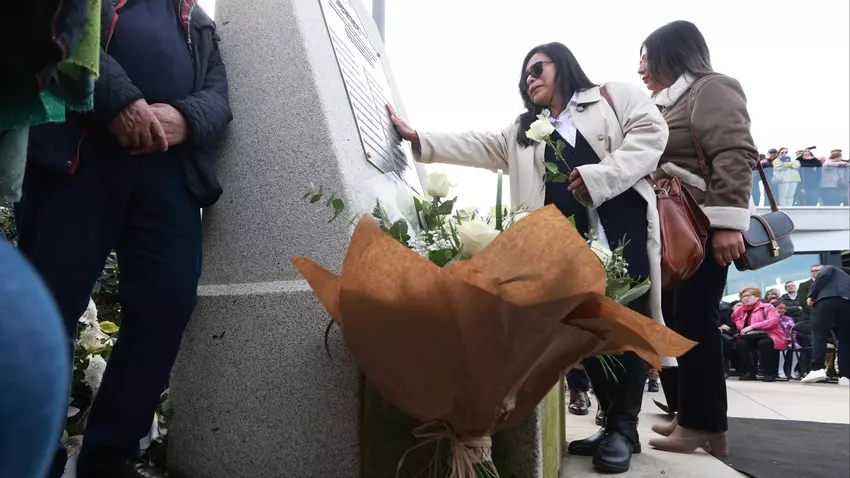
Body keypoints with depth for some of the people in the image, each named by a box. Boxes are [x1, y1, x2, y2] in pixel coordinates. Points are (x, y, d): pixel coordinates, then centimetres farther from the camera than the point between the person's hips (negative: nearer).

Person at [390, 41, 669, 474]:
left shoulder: (614, 96, 14)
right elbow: (476, 147, 18)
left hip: (622, 227, -4)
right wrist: (418, 138, 9)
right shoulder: (523, 132, 26)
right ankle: (613, 423, 11)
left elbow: (650, 131, 0)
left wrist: (599, 176, -12)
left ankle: (625, 427, 2)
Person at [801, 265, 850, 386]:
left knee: (819, 334, -10)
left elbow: (823, 276, 3)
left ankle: (817, 369, -25)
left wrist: (812, 295, 5)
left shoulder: (829, 268, 27)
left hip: (828, 299, -5)